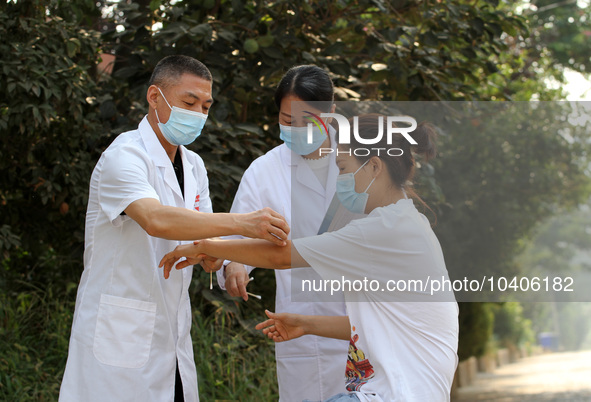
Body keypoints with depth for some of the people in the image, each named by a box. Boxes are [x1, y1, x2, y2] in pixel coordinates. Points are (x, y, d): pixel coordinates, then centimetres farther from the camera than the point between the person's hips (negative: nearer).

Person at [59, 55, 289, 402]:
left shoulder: (194, 166, 13)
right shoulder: (124, 157, -13)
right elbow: (156, 220, -33)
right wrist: (241, 223, -42)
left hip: (172, 334, 7)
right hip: (120, 335, -7)